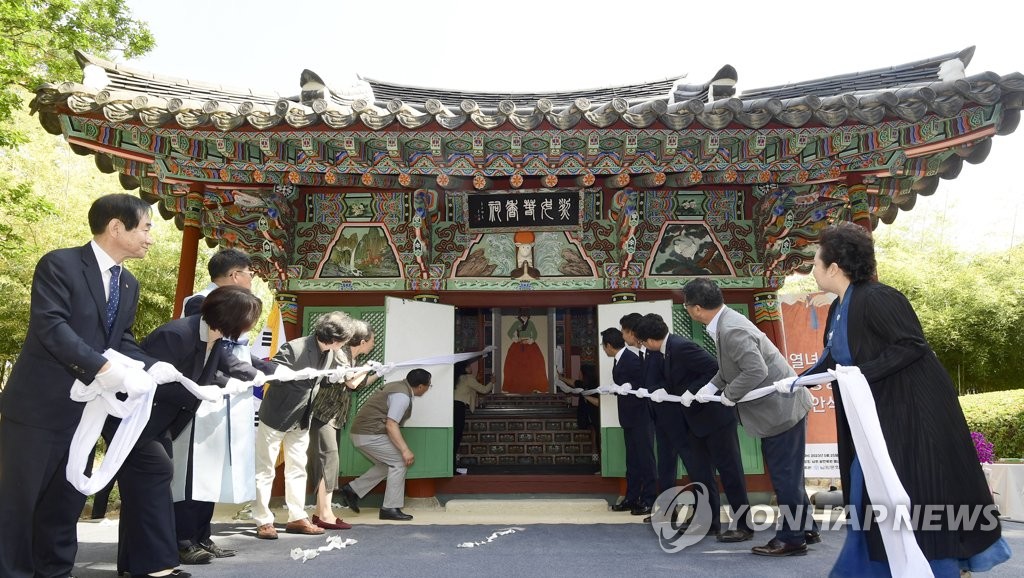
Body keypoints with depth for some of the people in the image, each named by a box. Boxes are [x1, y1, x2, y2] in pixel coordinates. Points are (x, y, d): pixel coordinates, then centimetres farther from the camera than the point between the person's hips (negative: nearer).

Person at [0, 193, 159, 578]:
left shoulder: (128, 284, 11)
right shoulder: (59, 264, -12)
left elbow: (122, 340, 11)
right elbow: (51, 326, -23)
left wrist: (152, 367, -7)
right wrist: (101, 366, -32)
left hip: (88, 407, 7)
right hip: (39, 404, -7)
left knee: (67, 501, 14)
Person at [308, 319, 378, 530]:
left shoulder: (351, 357, 12)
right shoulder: (339, 353, -16)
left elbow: (359, 384, 19)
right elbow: (351, 382, -22)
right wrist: (367, 369, -6)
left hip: (332, 415, 9)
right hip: (322, 413, -9)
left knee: (326, 459, 9)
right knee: (327, 458, -11)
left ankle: (320, 512, 13)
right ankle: (325, 515, -10)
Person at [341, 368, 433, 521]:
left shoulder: (398, 386, 14)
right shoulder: (402, 396, -16)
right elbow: (391, 425, -24)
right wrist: (405, 450, -27)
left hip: (359, 433, 10)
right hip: (370, 435, -10)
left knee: (386, 465, 18)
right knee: (399, 463, -5)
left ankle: (352, 489, 16)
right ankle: (390, 509, -2)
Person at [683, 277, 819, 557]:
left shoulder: (731, 330, -27)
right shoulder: (725, 321, 4)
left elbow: (757, 371, -32)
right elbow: (728, 368, 15)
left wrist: (728, 395, -19)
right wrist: (710, 387, 4)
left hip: (782, 408, -10)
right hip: (779, 406, 10)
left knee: (785, 475, 3)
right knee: (786, 473, 20)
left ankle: (792, 538, 17)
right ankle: (806, 528, 33)